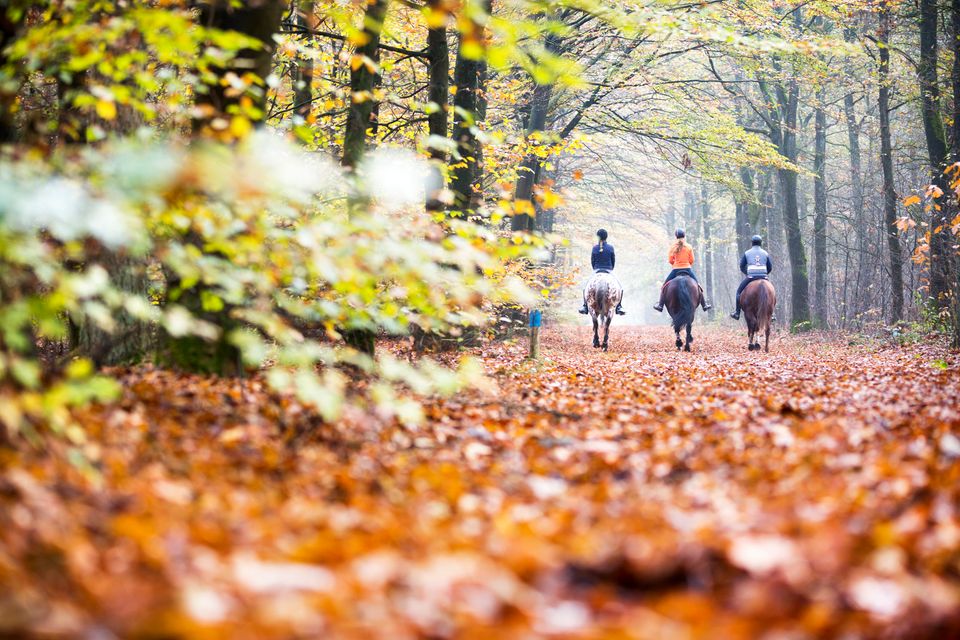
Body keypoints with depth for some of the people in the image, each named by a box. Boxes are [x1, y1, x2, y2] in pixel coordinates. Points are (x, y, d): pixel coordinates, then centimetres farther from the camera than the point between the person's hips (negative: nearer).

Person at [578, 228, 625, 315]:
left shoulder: (595, 248, -5)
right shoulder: (610, 247, -6)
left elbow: (592, 261, 3)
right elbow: (614, 261, 3)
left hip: (597, 272, 1)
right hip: (609, 272, 0)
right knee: (619, 288, 13)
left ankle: (585, 306, 4)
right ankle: (618, 307, 1)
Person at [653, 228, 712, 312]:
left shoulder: (673, 247, -3)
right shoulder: (689, 247, -2)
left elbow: (670, 260, -2)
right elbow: (691, 261, 1)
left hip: (676, 270, 0)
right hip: (687, 269, 0)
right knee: (699, 286, 16)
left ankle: (660, 305, 5)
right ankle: (704, 305, 13)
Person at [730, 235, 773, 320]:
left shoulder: (747, 253, 7)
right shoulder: (765, 253, 12)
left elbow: (741, 266, 10)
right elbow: (770, 268, 13)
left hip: (750, 277, -2)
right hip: (763, 277, 2)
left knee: (739, 291, 14)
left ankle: (737, 313, 8)